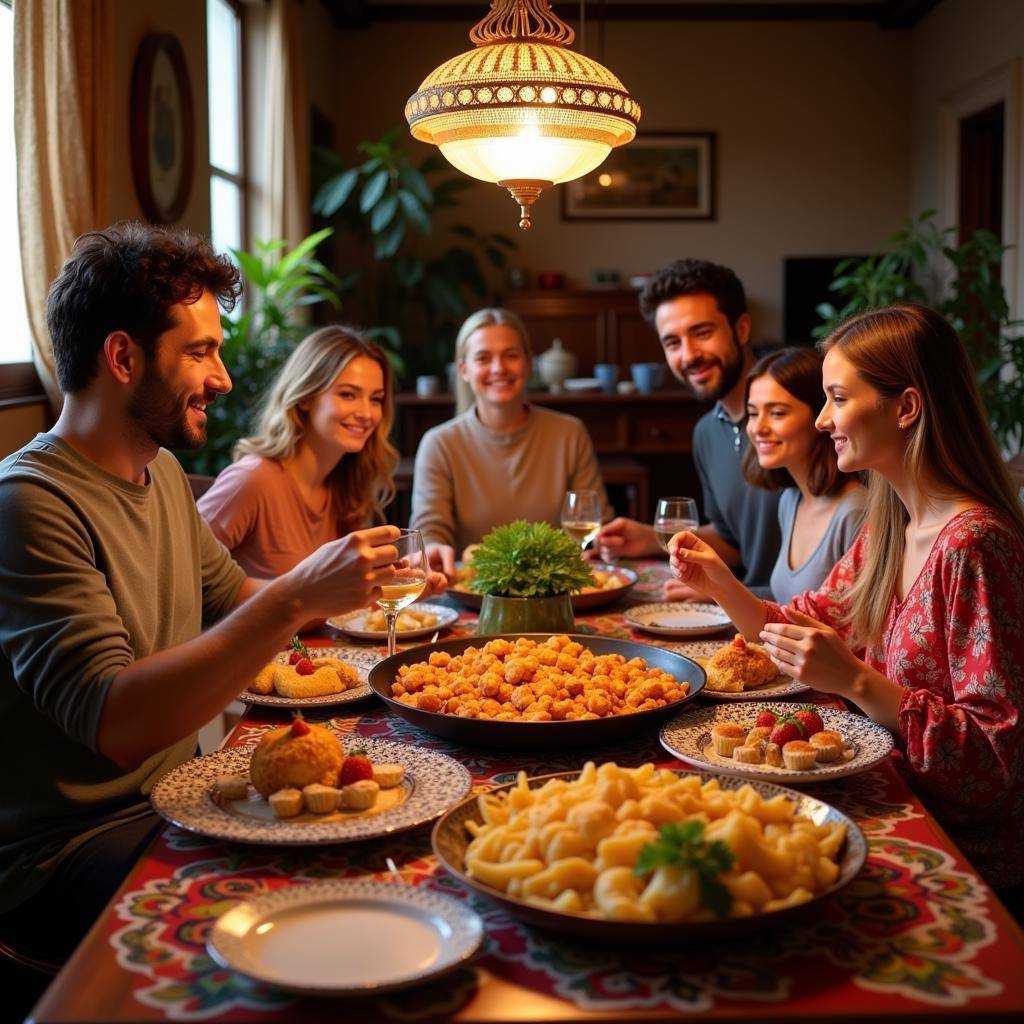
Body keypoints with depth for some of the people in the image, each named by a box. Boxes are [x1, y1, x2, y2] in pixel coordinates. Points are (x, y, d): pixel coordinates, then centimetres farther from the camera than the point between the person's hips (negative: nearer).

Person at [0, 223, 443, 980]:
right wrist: (297, 599, -33)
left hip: (172, 800, 8)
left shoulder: (162, 471, 9)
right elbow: (116, 725, -29)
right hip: (68, 854, -8)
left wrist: (366, 582, 7)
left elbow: (229, 595, 22)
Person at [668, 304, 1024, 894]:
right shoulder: (888, 526, 5)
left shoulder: (972, 545, -23)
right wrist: (720, 583, -3)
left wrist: (856, 682, -30)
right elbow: (807, 626, 13)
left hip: (969, 855, -7)